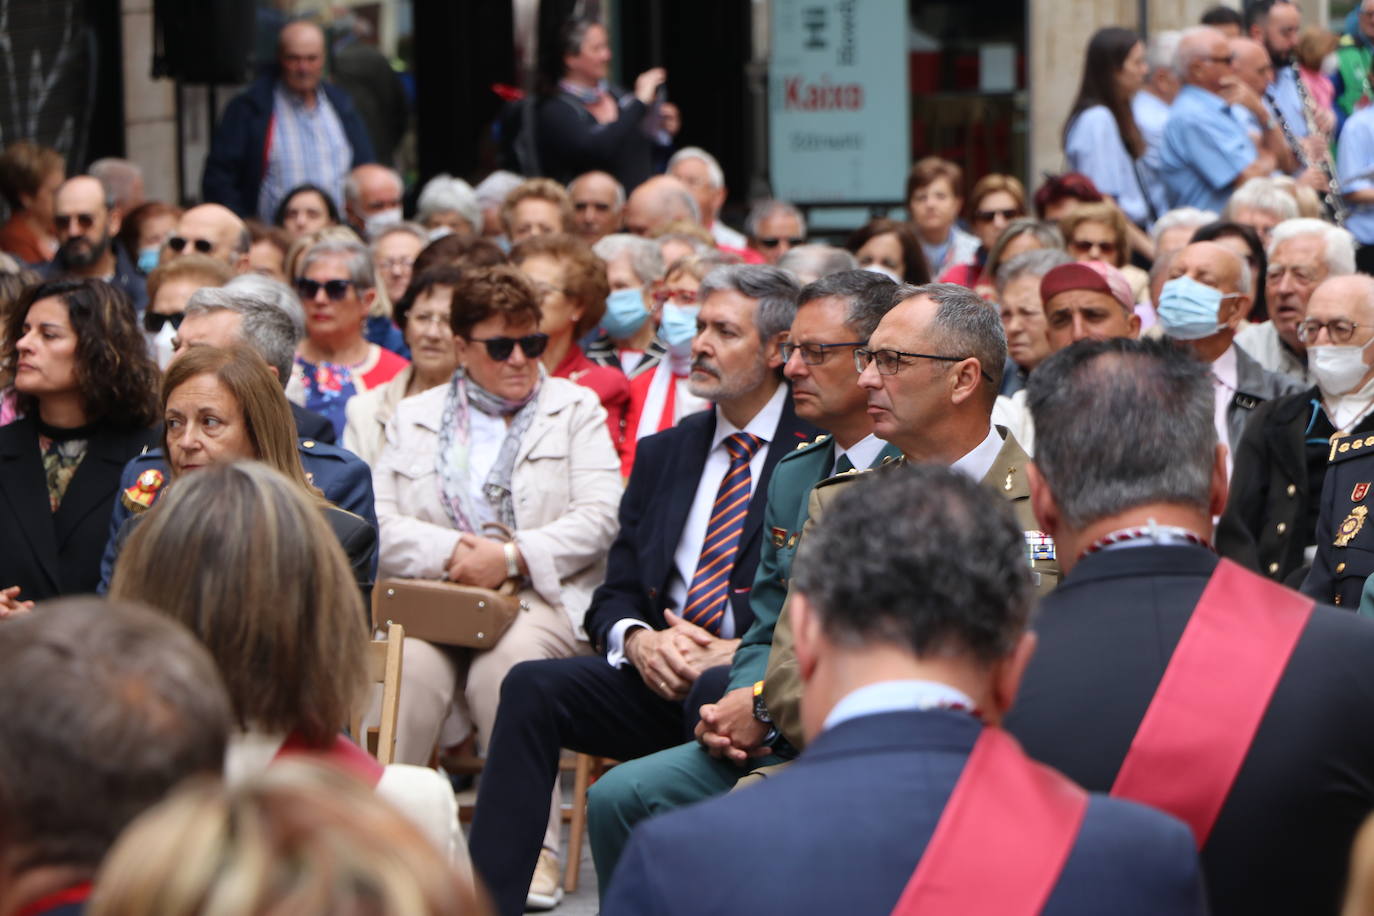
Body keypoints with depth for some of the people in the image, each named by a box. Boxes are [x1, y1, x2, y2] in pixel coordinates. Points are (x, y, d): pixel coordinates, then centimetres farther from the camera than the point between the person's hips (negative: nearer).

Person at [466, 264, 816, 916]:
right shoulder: (663, 454, 20)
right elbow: (615, 593, 18)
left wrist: (737, 654, -18)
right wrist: (638, 640, -6)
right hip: (658, 679, 6)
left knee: (712, 694, -38)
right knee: (533, 687, -19)